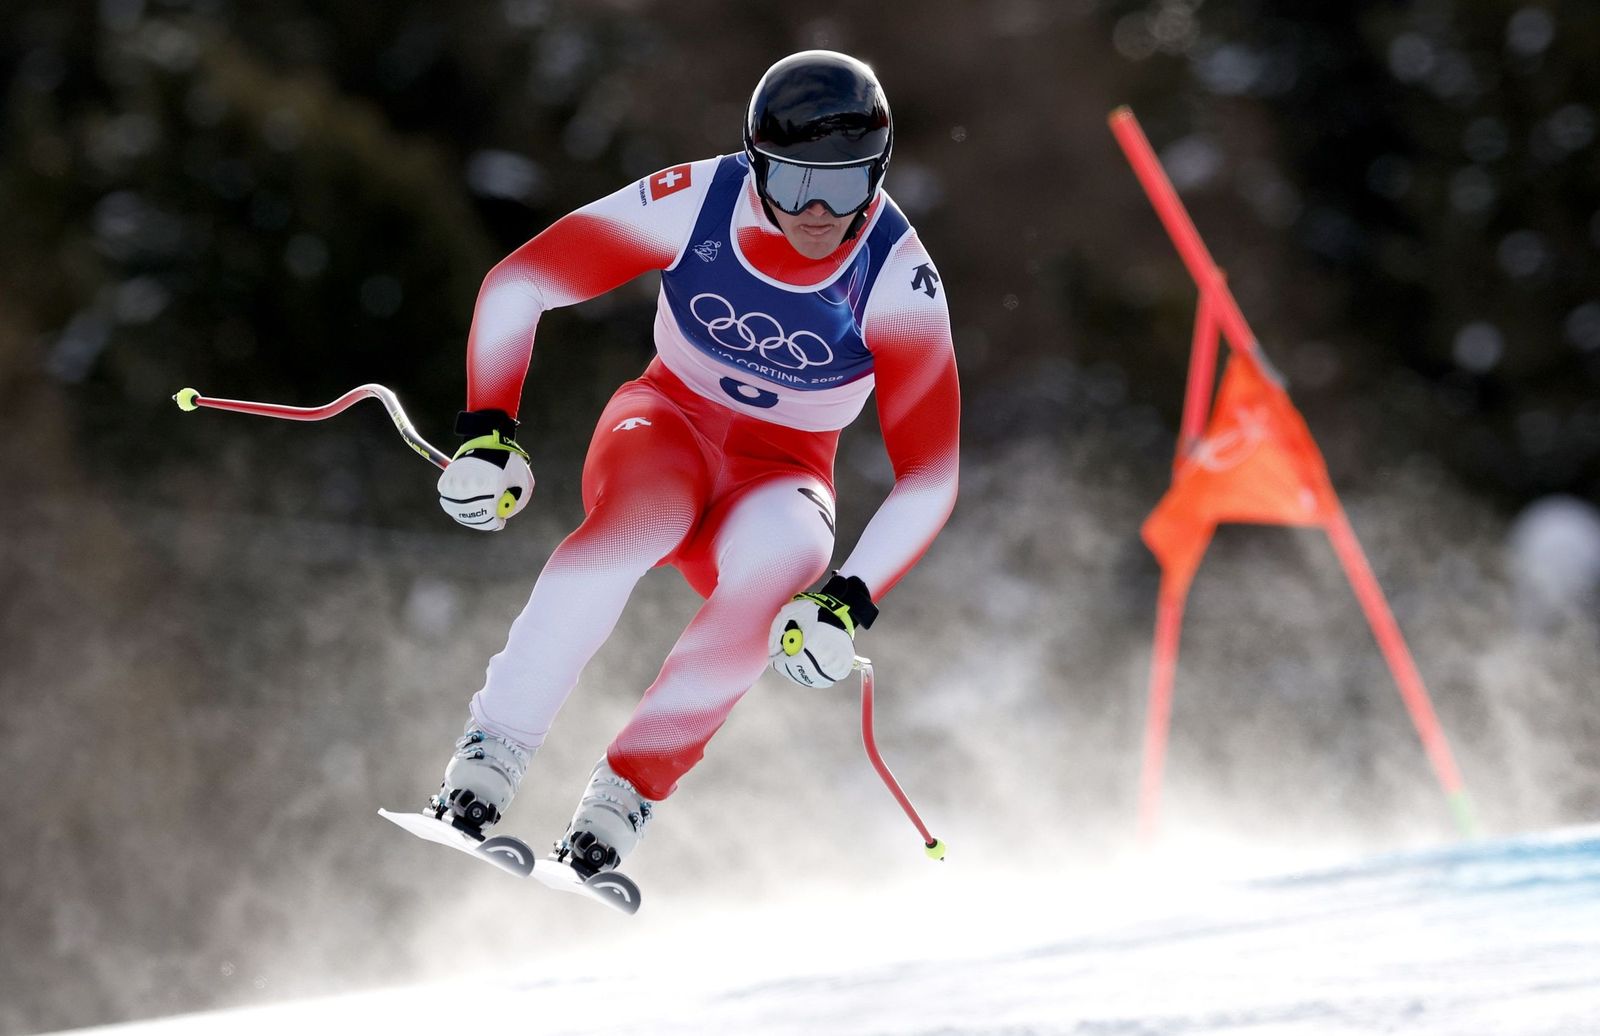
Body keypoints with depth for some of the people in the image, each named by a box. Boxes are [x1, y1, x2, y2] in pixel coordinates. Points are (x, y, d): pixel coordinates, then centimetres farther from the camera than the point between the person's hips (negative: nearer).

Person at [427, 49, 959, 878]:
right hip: (667, 425, 0)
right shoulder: (695, 203, -19)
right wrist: (486, 432, -21)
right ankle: (485, 763, -34)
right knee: (640, 518, -37)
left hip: (779, 476, 0)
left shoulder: (897, 280, -20)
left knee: (780, 560, -36)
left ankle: (624, 794, -26)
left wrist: (850, 602, -30)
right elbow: (516, 284, -11)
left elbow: (930, 476, -17)